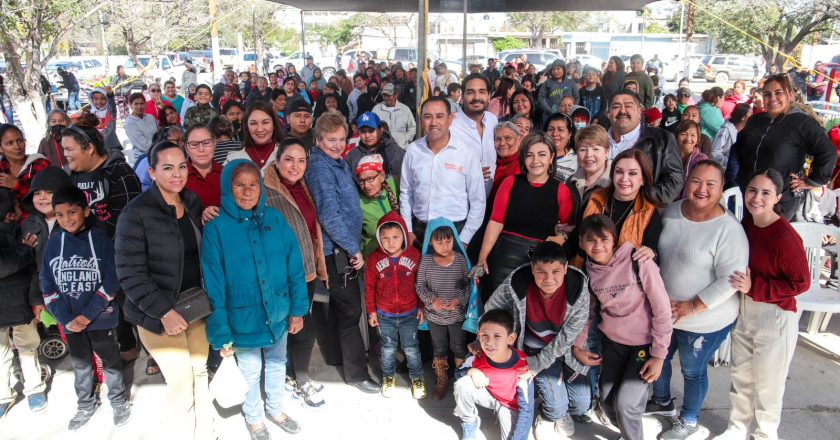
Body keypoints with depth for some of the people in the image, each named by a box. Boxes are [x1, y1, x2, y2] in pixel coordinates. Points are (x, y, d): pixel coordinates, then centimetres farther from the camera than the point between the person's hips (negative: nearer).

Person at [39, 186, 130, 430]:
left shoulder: (101, 240, -10)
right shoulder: (52, 244, 0)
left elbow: (112, 281, -13)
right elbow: (47, 286, 0)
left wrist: (88, 314, -16)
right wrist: (66, 318, -10)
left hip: (101, 318, -3)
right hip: (70, 321, 3)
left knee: (111, 361, 12)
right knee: (80, 365, 19)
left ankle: (119, 400, 31)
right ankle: (86, 404, 38)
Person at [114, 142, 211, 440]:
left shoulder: (194, 203, 4)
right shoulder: (136, 213, -15)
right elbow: (130, 273, -17)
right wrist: (164, 311, -20)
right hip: (159, 313, -5)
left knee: (200, 372, 15)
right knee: (181, 382, 1)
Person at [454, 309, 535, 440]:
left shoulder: (521, 368, -32)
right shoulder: (476, 357, -24)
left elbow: (526, 409, -25)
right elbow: (458, 373, -3)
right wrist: (471, 371, -26)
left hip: (510, 405, -1)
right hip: (488, 395, 2)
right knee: (462, 384, -26)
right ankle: (469, 425, 0)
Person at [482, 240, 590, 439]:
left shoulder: (579, 290, -28)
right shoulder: (515, 285, -31)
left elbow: (566, 337, -19)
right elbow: (490, 311, -9)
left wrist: (537, 365, -16)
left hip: (567, 348, 2)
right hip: (536, 347, -1)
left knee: (581, 405, 5)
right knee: (557, 405, -10)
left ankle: (562, 411, 42)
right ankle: (546, 417, 28)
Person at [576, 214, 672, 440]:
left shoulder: (638, 262, -22)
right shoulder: (589, 269, -6)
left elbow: (662, 309, -17)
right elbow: (588, 311, 8)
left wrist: (659, 355, -14)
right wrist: (577, 346, 2)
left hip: (645, 343, -5)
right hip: (613, 341, 5)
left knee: (625, 403, -9)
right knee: (607, 400, 10)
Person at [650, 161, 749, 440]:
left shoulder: (728, 230, -24)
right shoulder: (671, 211, -5)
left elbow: (730, 280, -24)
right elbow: (657, 250, 10)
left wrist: (693, 306, -23)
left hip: (705, 321, -6)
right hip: (664, 311, 6)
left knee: (692, 371, 16)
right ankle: (662, 402, 54)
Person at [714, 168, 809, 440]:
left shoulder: (785, 237, -23)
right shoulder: (745, 223, -2)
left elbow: (801, 283, -18)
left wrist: (753, 288, -23)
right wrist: (740, 286, -2)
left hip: (775, 317, -6)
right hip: (743, 310, 6)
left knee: (767, 384, 13)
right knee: (740, 375, 21)